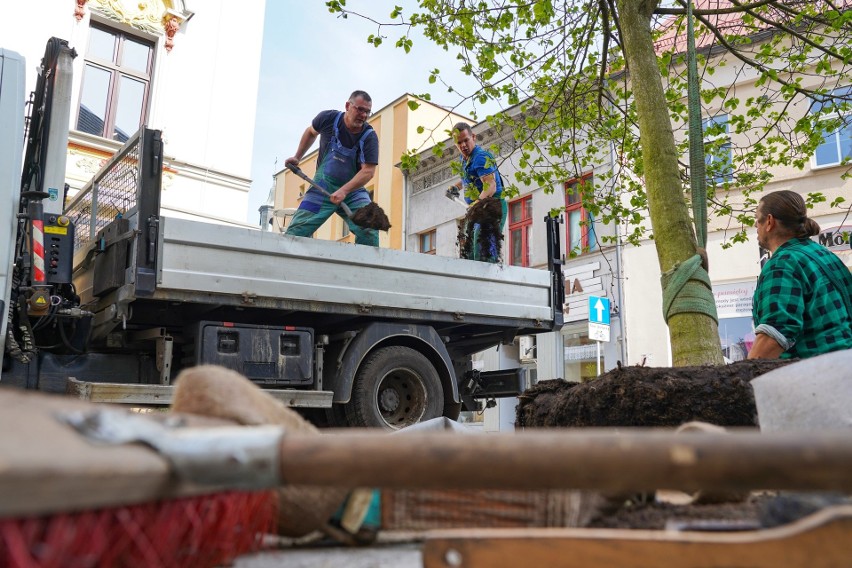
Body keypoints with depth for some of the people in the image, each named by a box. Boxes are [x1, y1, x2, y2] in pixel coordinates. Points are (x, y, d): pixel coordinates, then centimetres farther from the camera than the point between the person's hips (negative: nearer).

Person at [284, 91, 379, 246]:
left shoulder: (369, 137, -13)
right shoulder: (328, 118, -7)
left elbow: (368, 171, -21)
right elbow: (311, 132, 16)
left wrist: (344, 191, -32)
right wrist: (297, 157, 18)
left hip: (353, 190, -1)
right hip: (322, 187, 1)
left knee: (369, 233, -21)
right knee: (295, 231, -7)